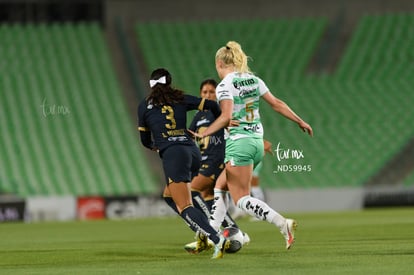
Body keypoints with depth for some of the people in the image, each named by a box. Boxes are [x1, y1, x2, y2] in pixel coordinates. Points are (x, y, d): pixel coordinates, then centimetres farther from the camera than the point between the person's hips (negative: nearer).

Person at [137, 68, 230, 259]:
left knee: (184, 207, -9)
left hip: (172, 154, -5)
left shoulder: (144, 106, 11)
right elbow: (211, 105, 8)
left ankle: (218, 240, -28)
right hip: (193, 150, 5)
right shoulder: (181, 99, 15)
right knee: (169, 195, 25)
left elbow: (145, 141, 19)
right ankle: (202, 231, 8)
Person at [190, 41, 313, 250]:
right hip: (257, 142, 8)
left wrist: (203, 134, -17)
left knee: (242, 199, -4)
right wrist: (300, 121, 21)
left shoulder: (225, 86, -9)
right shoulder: (253, 80, 11)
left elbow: (226, 117, -22)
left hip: (239, 143, -8)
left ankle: (283, 224, -20)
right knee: (220, 186, 18)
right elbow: (276, 104, 13)